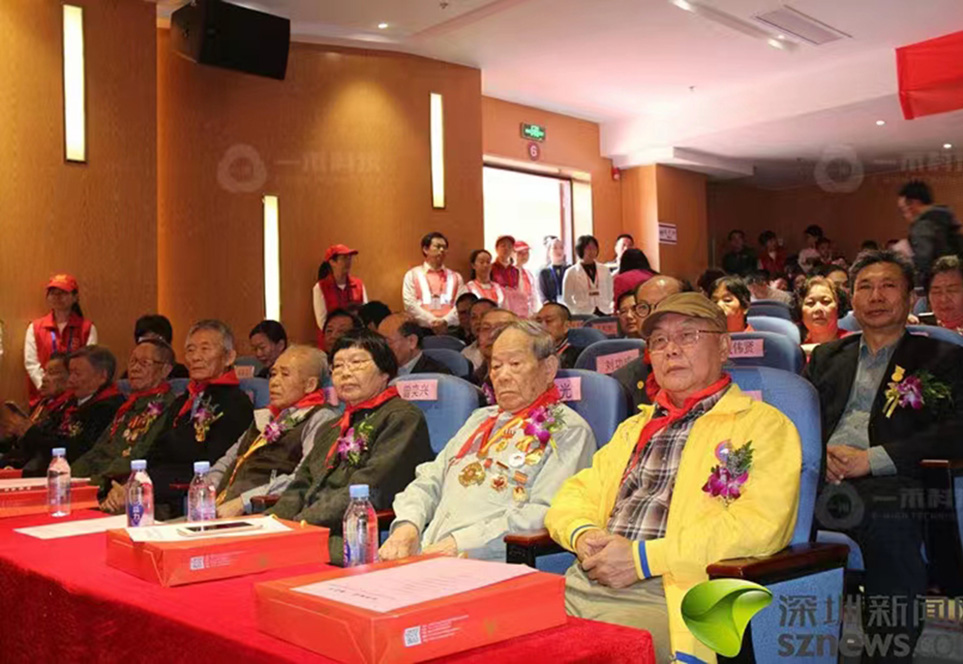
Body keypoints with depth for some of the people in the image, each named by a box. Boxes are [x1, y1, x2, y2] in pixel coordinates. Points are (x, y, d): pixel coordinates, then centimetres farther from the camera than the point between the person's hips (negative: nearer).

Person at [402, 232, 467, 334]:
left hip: (451, 329, 2)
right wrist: (432, 321, -11)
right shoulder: (412, 275, 10)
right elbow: (410, 304, -1)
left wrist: (445, 321, -12)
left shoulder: (456, 277, 17)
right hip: (423, 329, -2)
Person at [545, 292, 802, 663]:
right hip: (582, 584, 6)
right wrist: (583, 535, -2)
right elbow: (577, 493, 23)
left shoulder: (765, 425, 5)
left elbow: (760, 523, -10)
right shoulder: (635, 427, 26)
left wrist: (644, 557, -14)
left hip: (669, 595, -5)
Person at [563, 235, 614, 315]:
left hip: (604, 314, 3)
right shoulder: (571, 273, 0)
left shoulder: (605, 271, 9)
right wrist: (578, 312, -3)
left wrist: (610, 310, 5)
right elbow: (567, 299, 3)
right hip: (583, 315, -3)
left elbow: (610, 294, 15)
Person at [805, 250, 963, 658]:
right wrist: (822, 452, -6)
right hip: (817, 480, 3)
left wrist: (871, 459, -11)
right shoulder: (826, 356, 28)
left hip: (886, 486, -3)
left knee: (891, 521, -38)